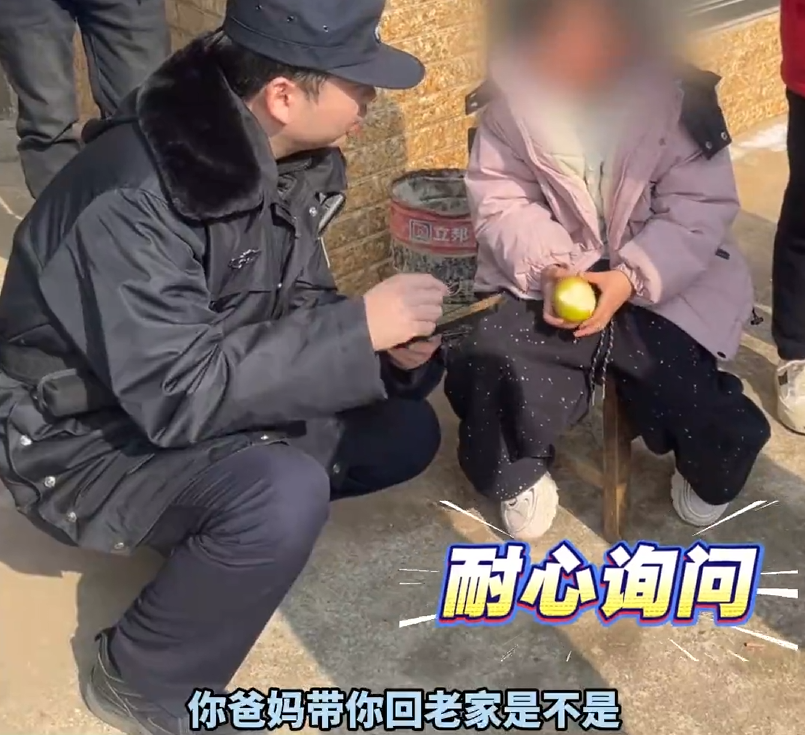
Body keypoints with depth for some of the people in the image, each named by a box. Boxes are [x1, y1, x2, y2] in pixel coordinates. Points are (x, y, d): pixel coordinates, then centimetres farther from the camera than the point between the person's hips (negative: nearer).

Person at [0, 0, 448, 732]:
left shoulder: (280, 158, -7)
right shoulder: (134, 196, -31)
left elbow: (296, 305, 5)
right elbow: (177, 394, -33)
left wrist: (387, 346, -16)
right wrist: (359, 327, -30)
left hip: (195, 397, 8)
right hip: (86, 438, -7)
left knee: (405, 432, 0)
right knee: (284, 494, -33)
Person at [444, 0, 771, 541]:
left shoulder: (676, 90, -11)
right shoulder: (515, 94, -6)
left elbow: (701, 210, -11)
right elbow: (499, 200, -4)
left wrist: (631, 278, -24)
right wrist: (549, 267, -21)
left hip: (662, 284, -1)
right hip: (554, 277, 1)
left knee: (682, 390, -19)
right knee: (493, 369, -23)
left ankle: (709, 471, 21)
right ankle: (521, 474, 11)